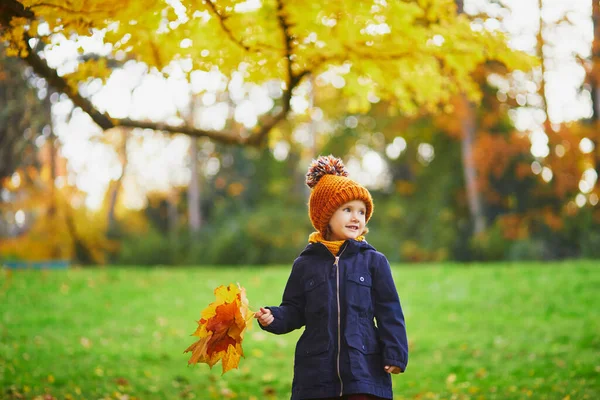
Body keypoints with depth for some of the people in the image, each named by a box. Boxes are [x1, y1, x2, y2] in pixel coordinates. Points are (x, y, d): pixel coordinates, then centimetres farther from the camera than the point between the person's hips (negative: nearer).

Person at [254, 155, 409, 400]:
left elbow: (389, 312, 2)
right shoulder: (306, 264, 6)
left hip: (365, 370, -1)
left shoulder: (373, 262, 3)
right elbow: (294, 311, 7)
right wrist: (273, 318, -13)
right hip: (316, 372, 1)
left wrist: (395, 354, -5)